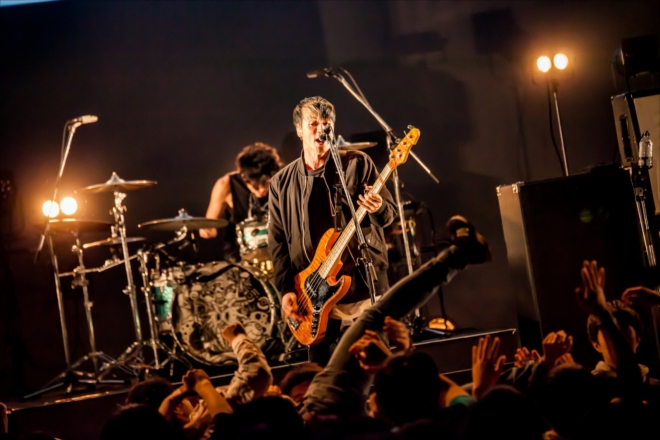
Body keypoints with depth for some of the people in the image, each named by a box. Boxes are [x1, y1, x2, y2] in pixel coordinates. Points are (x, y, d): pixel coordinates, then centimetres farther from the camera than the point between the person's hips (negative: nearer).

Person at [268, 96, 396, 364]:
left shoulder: (357, 164, 1)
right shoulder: (281, 183, 7)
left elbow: (389, 214, -2)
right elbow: (277, 241, 8)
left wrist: (378, 209, -26)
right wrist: (286, 289, -3)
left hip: (364, 281, -2)